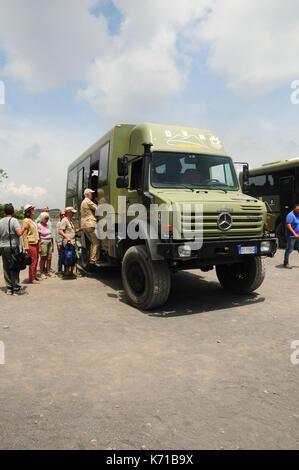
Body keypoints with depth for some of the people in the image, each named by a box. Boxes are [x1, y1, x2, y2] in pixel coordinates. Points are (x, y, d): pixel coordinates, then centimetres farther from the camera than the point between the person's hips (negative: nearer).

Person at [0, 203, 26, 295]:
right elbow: (19, 233, -19)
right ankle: (16, 289, 2)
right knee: (14, 268, -2)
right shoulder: (13, 220, -9)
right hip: (12, 247, -6)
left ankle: (9, 288, 14)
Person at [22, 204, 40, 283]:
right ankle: (31, 279, 3)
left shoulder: (33, 220, 17)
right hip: (31, 244, -8)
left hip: (36, 243, 9)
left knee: (36, 261, 12)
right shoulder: (26, 221, -10)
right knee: (33, 261, -5)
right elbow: (24, 234, -13)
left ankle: (34, 276, 22)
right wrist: (26, 247, -17)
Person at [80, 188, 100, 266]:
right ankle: (94, 259, -9)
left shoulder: (83, 202, 23)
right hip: (90, 224, -10)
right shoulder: (88, 201, -9)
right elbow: (97, 209, -12)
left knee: (93, 242, 16)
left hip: (84, 225, 10)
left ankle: (91, 258, 14)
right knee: (96, 242, -6)